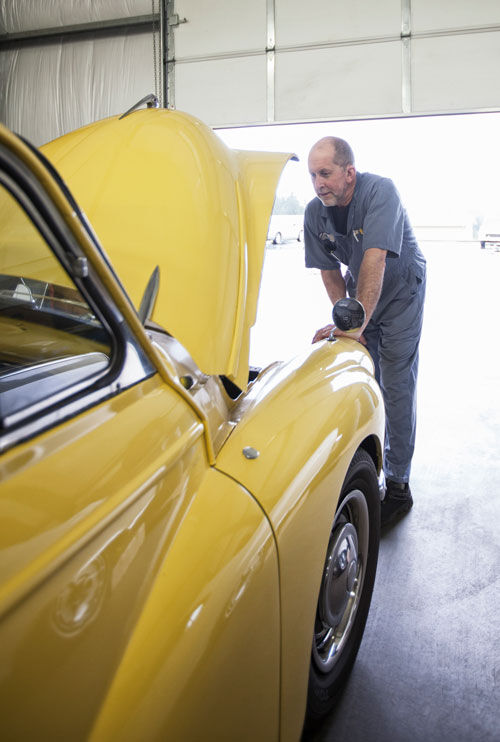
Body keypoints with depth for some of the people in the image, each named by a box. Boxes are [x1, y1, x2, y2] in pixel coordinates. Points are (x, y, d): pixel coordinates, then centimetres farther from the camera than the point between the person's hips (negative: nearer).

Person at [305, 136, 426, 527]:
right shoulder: (315, 213, -12)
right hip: (359, 292, 5)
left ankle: (397, 486, 4)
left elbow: (375, 262, -38)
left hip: (400, 291, -5)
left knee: (396, 386, -5)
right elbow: (330, 272, -3)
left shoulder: (380, 191, -28)